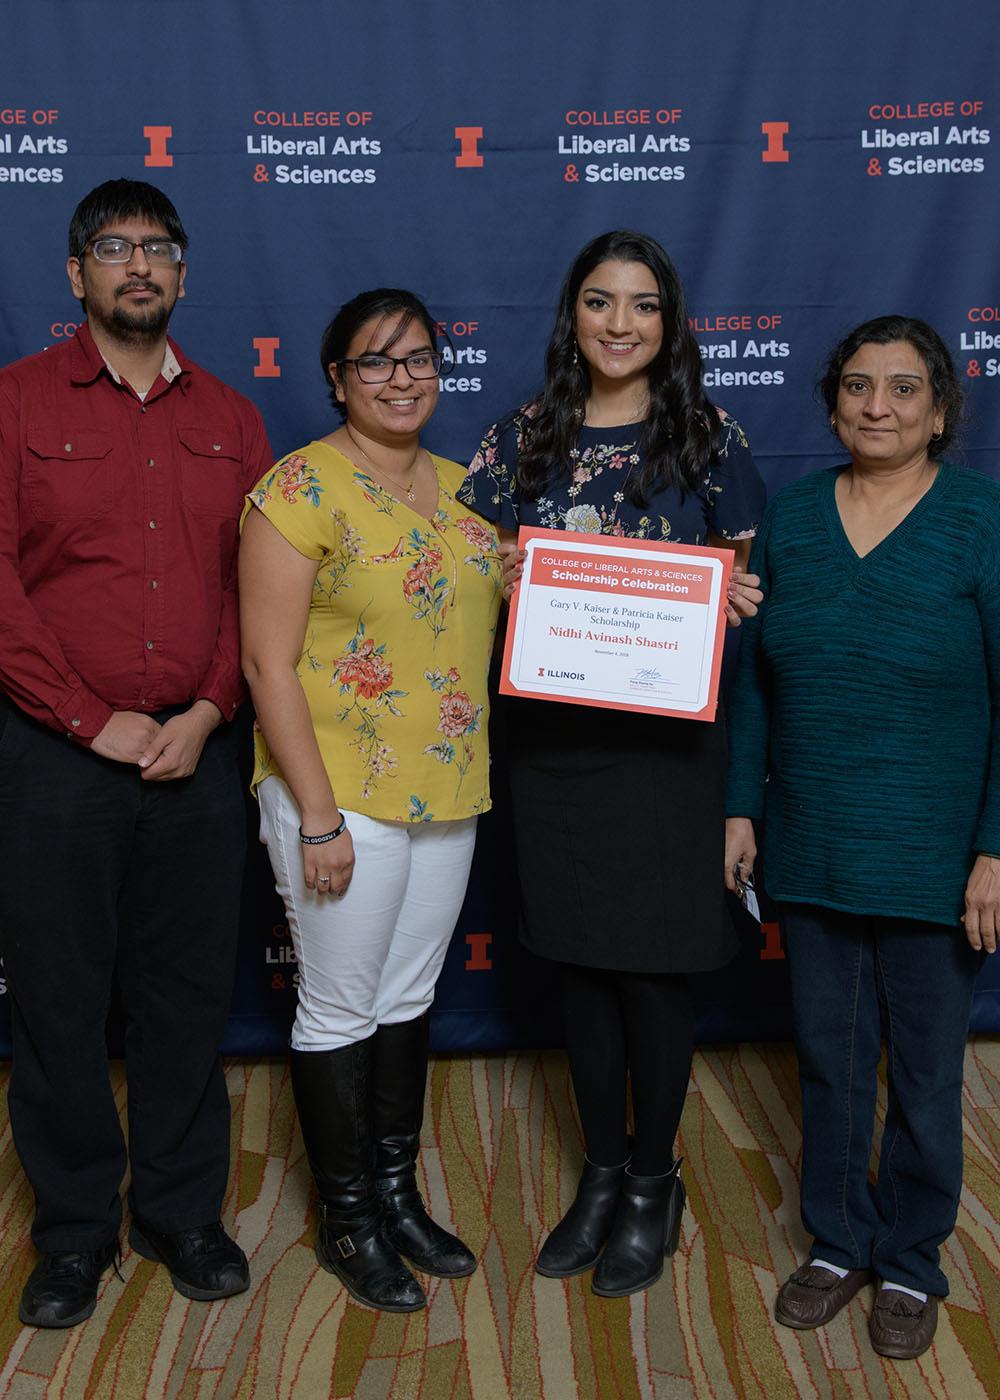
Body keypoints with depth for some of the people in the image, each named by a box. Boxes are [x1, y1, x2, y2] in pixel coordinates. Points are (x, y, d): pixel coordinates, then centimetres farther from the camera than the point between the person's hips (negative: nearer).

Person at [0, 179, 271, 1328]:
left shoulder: (230, 419, 11)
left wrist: (206, 714, -6)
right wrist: (93, 718, -11)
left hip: (194, 754, 3)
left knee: (188, 994, 11)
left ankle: (182, 1211, 29)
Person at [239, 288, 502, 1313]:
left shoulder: (462, 487, 8)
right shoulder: (302, 487, -12)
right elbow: (267, 661, -15)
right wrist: (317, 817, -18)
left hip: (446, 792, 6)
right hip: (340, 795, -6)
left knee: (409, 996, 17)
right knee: (342, 1008, 7)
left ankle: (398, 1190, 34)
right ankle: (346, 1218, 26)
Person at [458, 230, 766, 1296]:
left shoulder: (710, 439, 1)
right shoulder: (520, 441, 6)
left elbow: (741, 585, 6)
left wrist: (732, 604, -15)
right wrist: (507, 578, -12)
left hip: (665, 735, -2)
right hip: (553, 733, 3)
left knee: (651, 963, 4)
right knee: (579, 959, 12)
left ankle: (652, 1187, 26)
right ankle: (600, 1176, 30)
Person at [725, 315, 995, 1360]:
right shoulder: (790, 516, 3)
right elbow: (755, 678, 8)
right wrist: (742, 806, 5)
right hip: (812, 850, 3)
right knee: (827, 1057, 16)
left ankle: (910, 1263, 33)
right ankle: (837, 1242, 36)